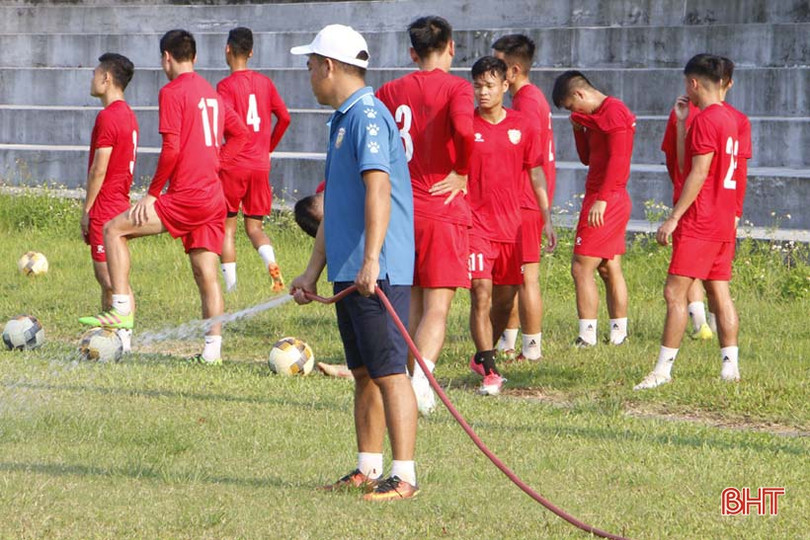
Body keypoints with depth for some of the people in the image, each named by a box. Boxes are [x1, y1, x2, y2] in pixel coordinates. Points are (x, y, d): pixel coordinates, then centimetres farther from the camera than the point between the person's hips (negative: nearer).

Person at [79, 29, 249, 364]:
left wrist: (152, 193, -8)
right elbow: (239, 133, 24)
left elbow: (171, 149, -16)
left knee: (114, 230, 0)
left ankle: (122, 310, -6)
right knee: (206, 274, 9)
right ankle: (213, 348, 5)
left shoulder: (172, 92, -9)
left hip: (186, 197, -8)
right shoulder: (212, 94, 16)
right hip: (213, 198, 8)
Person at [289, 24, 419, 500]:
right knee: (365, 374, 14)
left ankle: (404, 476, -8)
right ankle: (368, 470, 21)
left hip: (377, 275, -10)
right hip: (348, 274, 10)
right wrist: (314, 272, 25)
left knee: (389, 372, -9)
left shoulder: (368, 117, -13)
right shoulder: (342, 121, 19)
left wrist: (371, 261, -35)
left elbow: (378, 188, -26)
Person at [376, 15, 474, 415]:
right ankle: (420, 377, -25)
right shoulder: (455, 88, -7)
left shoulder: (391, 91, 9)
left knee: (410, 304, 16)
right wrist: (462, 174, -11)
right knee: (438, 306, -6)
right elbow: (463, 129, -25)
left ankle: (408, 382, 19)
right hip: (442, 208, -5)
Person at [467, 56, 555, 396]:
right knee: (481, 295, -14)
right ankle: (489, 371, -12)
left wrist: (547, 219, 8)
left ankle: (481, 357, 31)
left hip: (511, 225, 4)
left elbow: (536, 174, 12)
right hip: (475, 224, -4)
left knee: (505, 299, 11)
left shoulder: (522, 127, 5)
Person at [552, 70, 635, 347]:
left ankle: (587, 336, -12)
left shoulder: (612, 112, -13)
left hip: (605, 202, -11)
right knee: (610, 269, 13)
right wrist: (579, 129, 5)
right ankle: (619, 333, 16)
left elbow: (617, 159, -21)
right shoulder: (600, 114, 17)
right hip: (616, 202, 11)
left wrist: (601, 199, -25)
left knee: (581, 268, -10)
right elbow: (588, 158, 21)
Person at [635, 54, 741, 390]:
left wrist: (673, 218, -18)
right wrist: (682, 122, 19)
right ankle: (730, 365, 10)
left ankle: (663, 369, -11)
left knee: (675, 292, -9)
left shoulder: (706, 119, -15)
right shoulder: (729, 118, 14)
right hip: (724, 223, 10)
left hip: (699, 223, -10)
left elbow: (698, 173, -19)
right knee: (719, 292, 11)